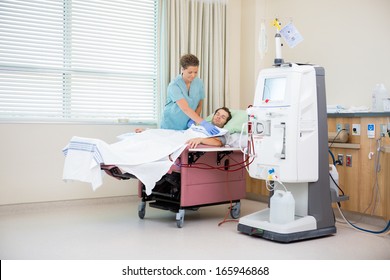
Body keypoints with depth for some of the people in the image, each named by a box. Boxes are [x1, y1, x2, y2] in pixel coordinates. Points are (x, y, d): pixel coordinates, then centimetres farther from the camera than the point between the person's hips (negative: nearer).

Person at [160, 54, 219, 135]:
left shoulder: (199, 83, -5)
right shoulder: (174, 85, -21)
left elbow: (199, 105, 5)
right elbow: (185, 108, -31)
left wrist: (193, 121, -12)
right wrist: (204, 123, -40)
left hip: (187, 127, 4)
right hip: (171, 127, -4)